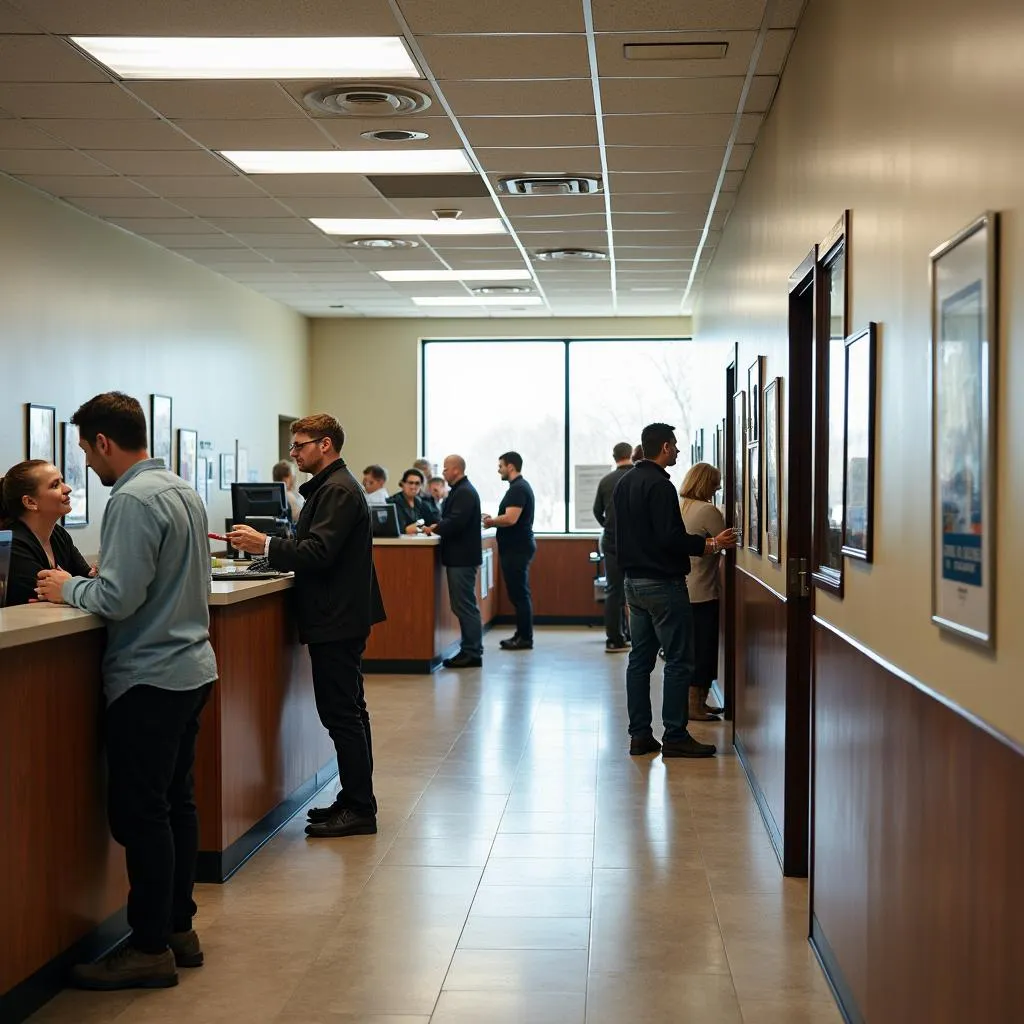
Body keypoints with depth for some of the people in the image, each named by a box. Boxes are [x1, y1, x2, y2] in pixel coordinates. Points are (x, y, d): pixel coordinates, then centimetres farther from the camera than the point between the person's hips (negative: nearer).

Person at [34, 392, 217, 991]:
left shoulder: (133, 499, -17)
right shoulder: (184, 491, 12)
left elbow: (118, 598, -22)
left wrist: (69, 588, -3)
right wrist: (84, 586, 16)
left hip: (150, 677, -10)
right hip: (191, 666, 10)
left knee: (139, 812, -3)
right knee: (176, 801, 14)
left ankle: (151, 949, 3)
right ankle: (180, 929, 22)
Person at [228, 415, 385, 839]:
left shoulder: (337, 490, -16)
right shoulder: (332, 486, 16)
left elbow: (319, 552, -24)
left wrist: (265, 545, -20)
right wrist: (268, 546, 9)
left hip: (336, 619, -11)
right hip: (341, 616, 11)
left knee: (341, 713, -7)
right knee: (348, 711, 15)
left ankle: (359, 808, -2)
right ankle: (356, 800, 23)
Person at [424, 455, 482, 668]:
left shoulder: (465, 492, -15)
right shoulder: (460, 490, 18)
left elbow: (456, 523, -24)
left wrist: (435, 528, -11)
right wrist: (438, 525, 4)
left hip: (462, 558, -11)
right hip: (459, 557, 11)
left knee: (465, 606, -7)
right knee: (463, 605, 13)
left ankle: (472, 653, -4)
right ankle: (470, 650, 17)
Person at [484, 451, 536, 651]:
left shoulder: (518, 489, -15)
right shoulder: (520, 486, 17)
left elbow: (511, 518, -25)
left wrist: (491, 521, -10)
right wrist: (494, 521, 12)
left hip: (517, 549, -11)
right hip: (517, 546, 11)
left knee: (519, 593, -7)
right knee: (519, 593, 13)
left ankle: (525, 638, -4)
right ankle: (522, 635, 17)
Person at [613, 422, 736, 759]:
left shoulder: (624, 483, 13)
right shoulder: (660, 486, -16)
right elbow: (672, 538, -22)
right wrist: (712, 545, -15)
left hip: (633, 582, 9)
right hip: (663, 583, -9)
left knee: (640, 658, 10)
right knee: (678, 661, -4)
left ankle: (640, 735, 12)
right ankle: (675, 737, -4)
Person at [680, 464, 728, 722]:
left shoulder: (679, 507, 9)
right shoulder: (707, 511, -17)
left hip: (683, 590, 8)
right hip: (702, 592, -8)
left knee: (694, 649, 16)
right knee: (703, 649, 0)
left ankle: (699, 701, 23)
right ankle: (695, 706, 3)